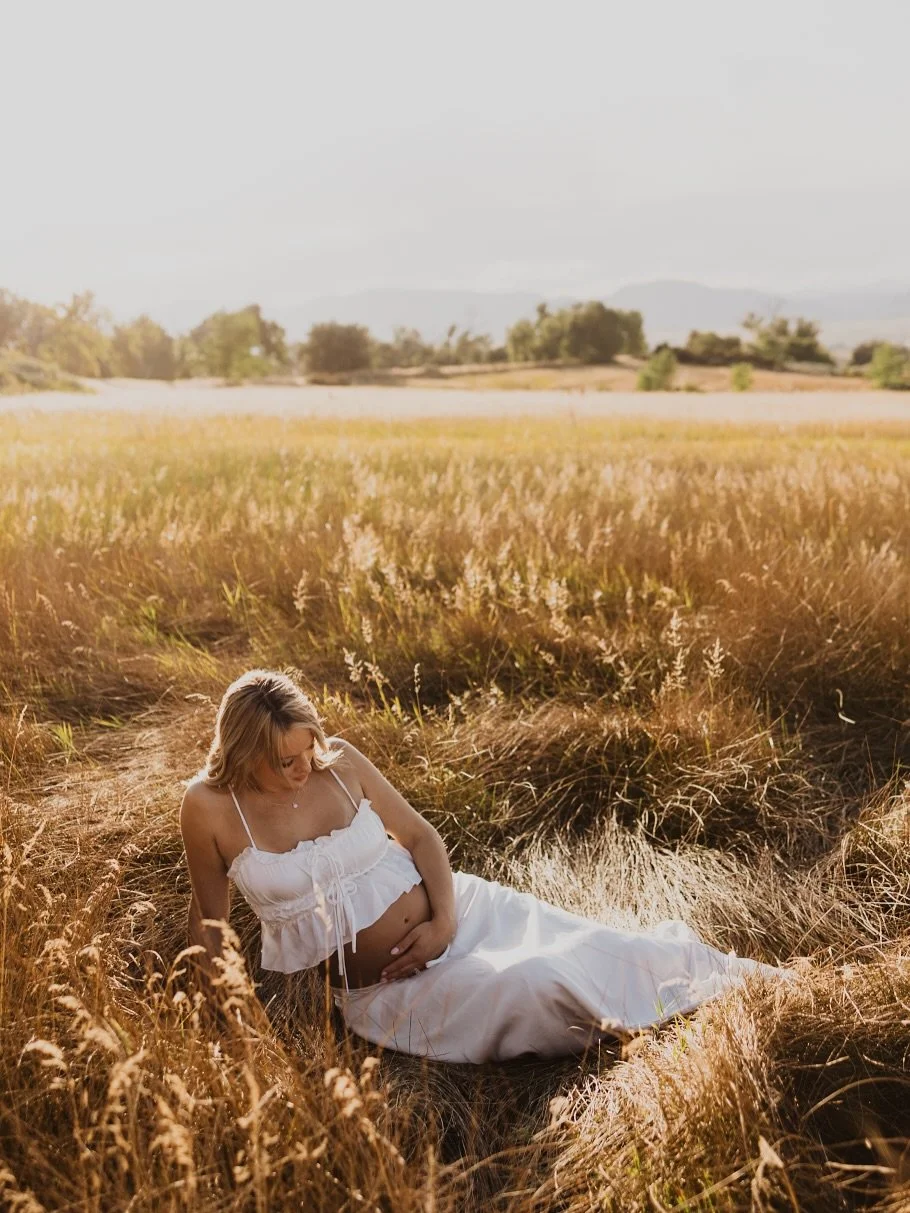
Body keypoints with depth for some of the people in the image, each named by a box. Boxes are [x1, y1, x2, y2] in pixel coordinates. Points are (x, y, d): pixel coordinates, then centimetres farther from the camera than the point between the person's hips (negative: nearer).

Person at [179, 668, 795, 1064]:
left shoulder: (340, 760, -7)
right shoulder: (210, 806, -13)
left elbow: (418, 834, 1)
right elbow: (210, 913, 3)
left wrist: (445, 919, -13)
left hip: (461, 911, 3)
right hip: (381, 986, -2)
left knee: (597, 950, -7)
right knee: (530, 988, -26)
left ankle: (744, 977, 16)